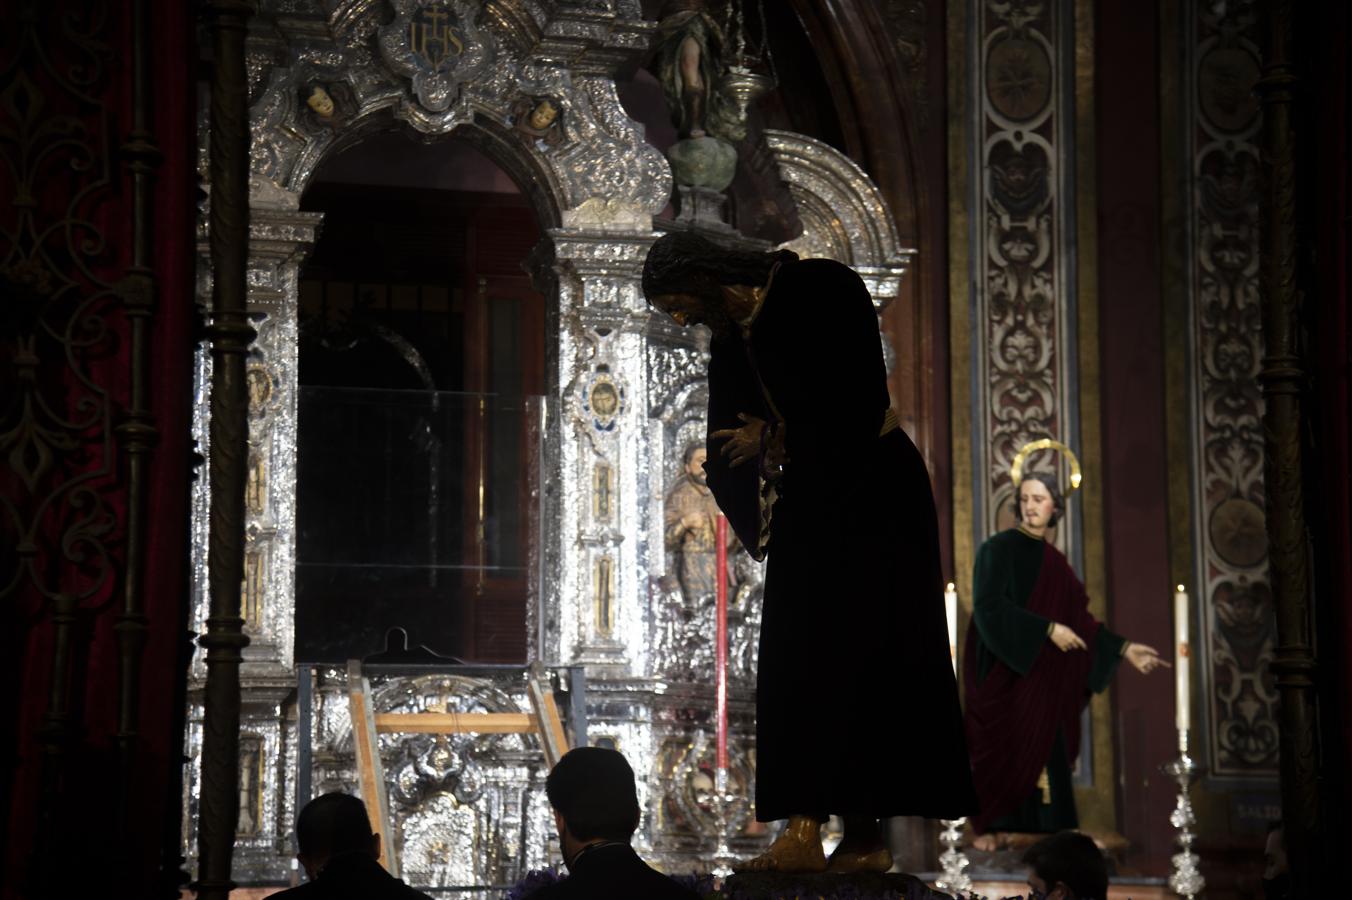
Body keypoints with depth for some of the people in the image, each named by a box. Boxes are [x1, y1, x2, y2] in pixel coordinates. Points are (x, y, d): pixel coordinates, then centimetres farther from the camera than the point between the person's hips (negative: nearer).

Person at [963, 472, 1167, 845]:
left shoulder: (1054, 561, 15)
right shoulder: (1000, 548, -5)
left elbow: (1079, 619, 16)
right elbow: (990, 605, -17)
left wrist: (1124, 649, 10)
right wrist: (1048, 630, -19)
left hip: (1042, 679, 6)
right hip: (1005, 671, -6)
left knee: (1045, 754, 2)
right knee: (1003, 749, -8)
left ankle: (1041, 832, 3)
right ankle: (991, 828, -4)